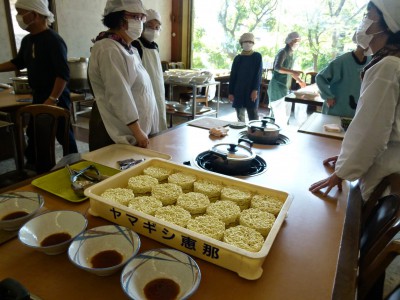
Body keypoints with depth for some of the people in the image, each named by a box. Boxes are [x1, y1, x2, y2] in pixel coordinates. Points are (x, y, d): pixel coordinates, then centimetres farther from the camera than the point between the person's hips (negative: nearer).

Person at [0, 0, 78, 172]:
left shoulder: (53, 40, -16)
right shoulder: (27, 40, 10)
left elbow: (64, 73, -22)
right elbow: (18, 63, 26)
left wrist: (52, 99, -26)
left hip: (56, 99, -9)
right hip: (38, 98, 9)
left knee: (64, 136, 0)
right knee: (33, 134, 17)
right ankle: (39, 170, 34)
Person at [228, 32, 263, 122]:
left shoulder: (257, 57, 3)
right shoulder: (238, 58, 8)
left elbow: (258, 74, -3)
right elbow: (232, 76, 7)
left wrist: (255, 90, -13)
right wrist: (231, 92, 1)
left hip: (252, 91, -2)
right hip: (238, 91, 3)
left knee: (253, 117, -4)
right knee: (240, 117, 7)